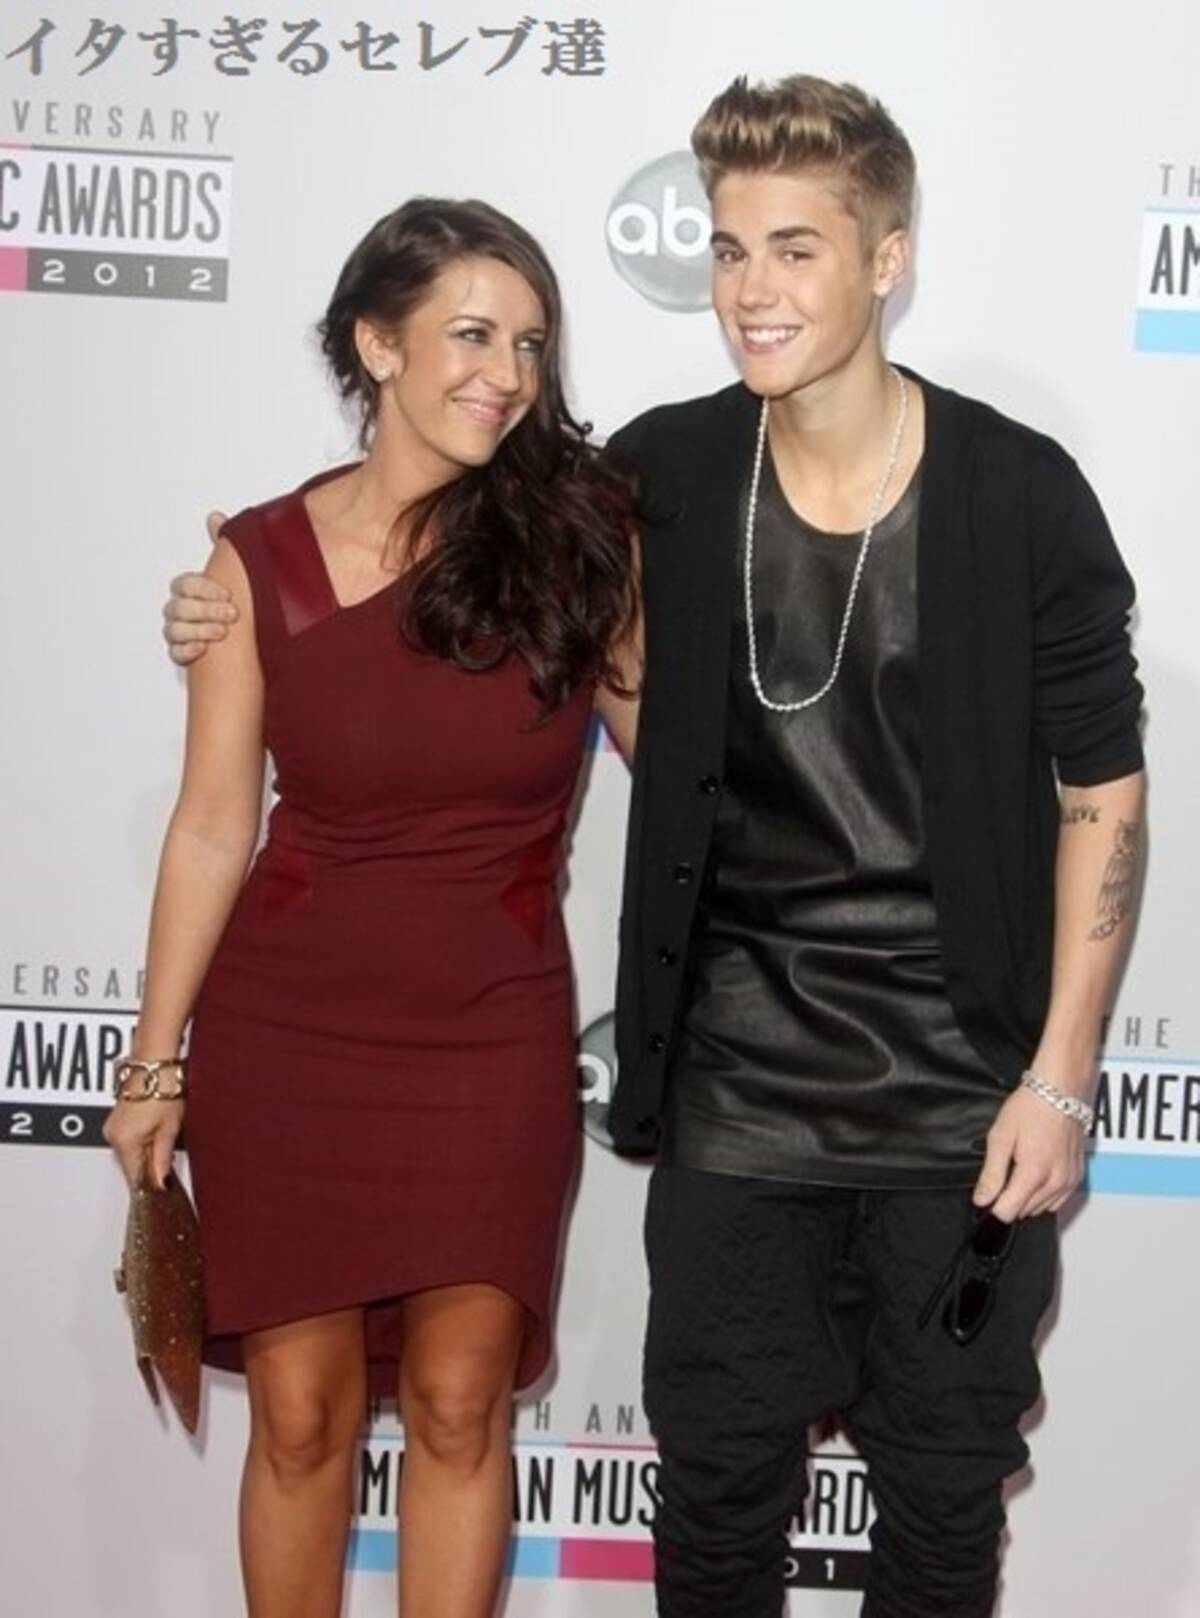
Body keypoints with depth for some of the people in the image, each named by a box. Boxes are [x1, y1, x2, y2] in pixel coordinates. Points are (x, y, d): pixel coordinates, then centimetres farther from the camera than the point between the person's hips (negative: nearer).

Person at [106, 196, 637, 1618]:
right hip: (285, 1029, 0)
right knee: (299, 1410, 8)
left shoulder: (575, 535, -6)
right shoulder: (260, 560, -5)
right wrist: (155, 1063, 3)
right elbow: (213, 828, -1)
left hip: (493, 1031, 0)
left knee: (458, 1401, 5)